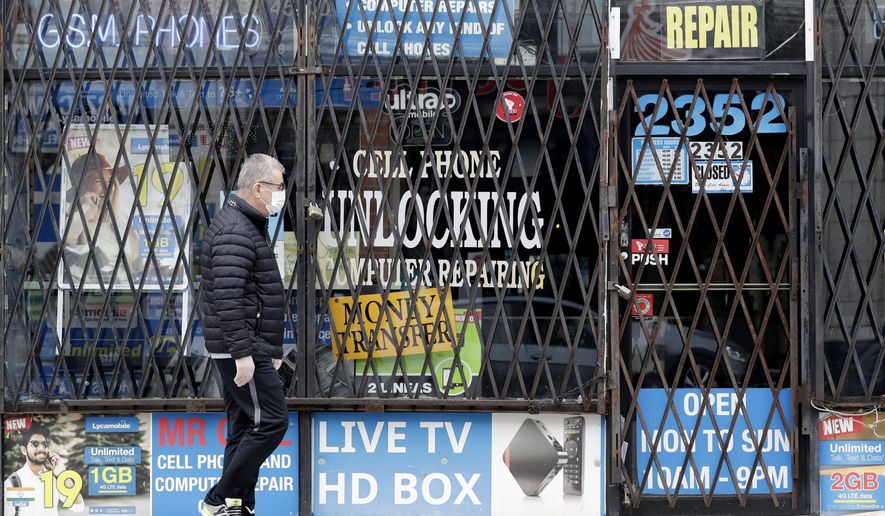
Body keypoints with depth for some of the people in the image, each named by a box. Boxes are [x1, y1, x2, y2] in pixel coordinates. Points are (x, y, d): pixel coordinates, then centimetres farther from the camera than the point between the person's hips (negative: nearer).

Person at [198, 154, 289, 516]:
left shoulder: (248, 225, 19)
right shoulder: (235, 231, -15)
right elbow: (228, 298, -24)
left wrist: (272, 349, 26)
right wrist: (243, 353, -27)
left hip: (251, 348, 11)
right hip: (241, 348, -11)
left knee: (245, 428, 10)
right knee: (271, 422, -10)